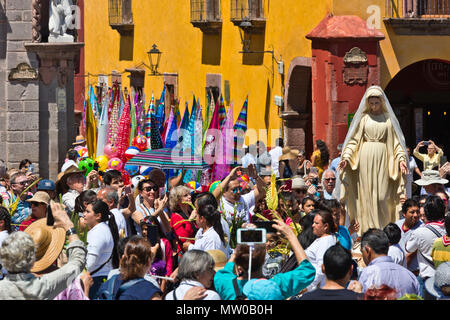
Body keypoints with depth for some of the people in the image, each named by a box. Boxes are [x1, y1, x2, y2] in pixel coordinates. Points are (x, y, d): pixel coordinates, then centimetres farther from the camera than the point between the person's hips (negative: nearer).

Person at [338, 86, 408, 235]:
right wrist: (346, 157, -6)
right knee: (367, 196, -2)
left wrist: (401, 158, -4)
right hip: (366, 159, 0)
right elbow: (354, 139, 6)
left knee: (382, 196, -5)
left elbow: (396, 141, 8)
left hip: (383, 160, 0)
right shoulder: (363, 118, 8)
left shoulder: (388, 118, 8)